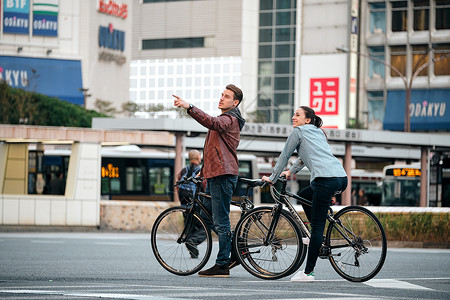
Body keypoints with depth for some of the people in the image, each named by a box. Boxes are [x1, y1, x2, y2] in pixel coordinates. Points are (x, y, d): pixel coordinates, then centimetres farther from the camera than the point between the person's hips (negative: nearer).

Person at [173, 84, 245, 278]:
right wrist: (203, 170, 28)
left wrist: (189, 107, -42)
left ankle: (222, 265, -7)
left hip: (223, 176, -11)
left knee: (220, 222, -9)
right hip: (215, 175, 11)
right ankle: (234, 250, 20)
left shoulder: (230, 119, -10)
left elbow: (212, 123, -34)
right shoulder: (225, 120, 25)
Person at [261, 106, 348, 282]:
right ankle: (318, 238, 26)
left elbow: (284, 156, 13)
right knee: (304, 195, 31)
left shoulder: (299, 131, 8)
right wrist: (291, 171, 52)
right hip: (342, 178, 8)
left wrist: (272, 178, 24)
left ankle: (308, 272, -8)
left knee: (317, 226, -8)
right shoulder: (318, 132, 30)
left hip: (326, 180, -8)